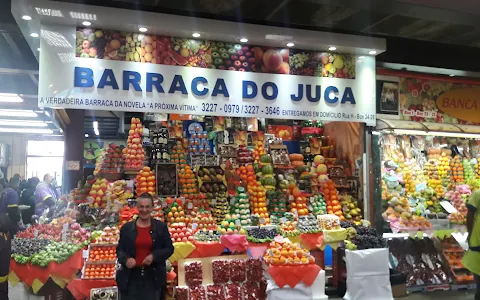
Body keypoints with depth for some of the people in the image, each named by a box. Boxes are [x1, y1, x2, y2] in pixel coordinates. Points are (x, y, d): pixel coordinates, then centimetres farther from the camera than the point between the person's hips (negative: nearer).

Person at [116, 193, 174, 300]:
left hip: (153, 278, 0)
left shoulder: (161, 227, 1)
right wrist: (126, 259, -14)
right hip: (130, 278, 1)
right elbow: (119, 249, 7)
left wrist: (154, 256, -14)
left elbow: (169, 249, 2)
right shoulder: (126, 228, 4)